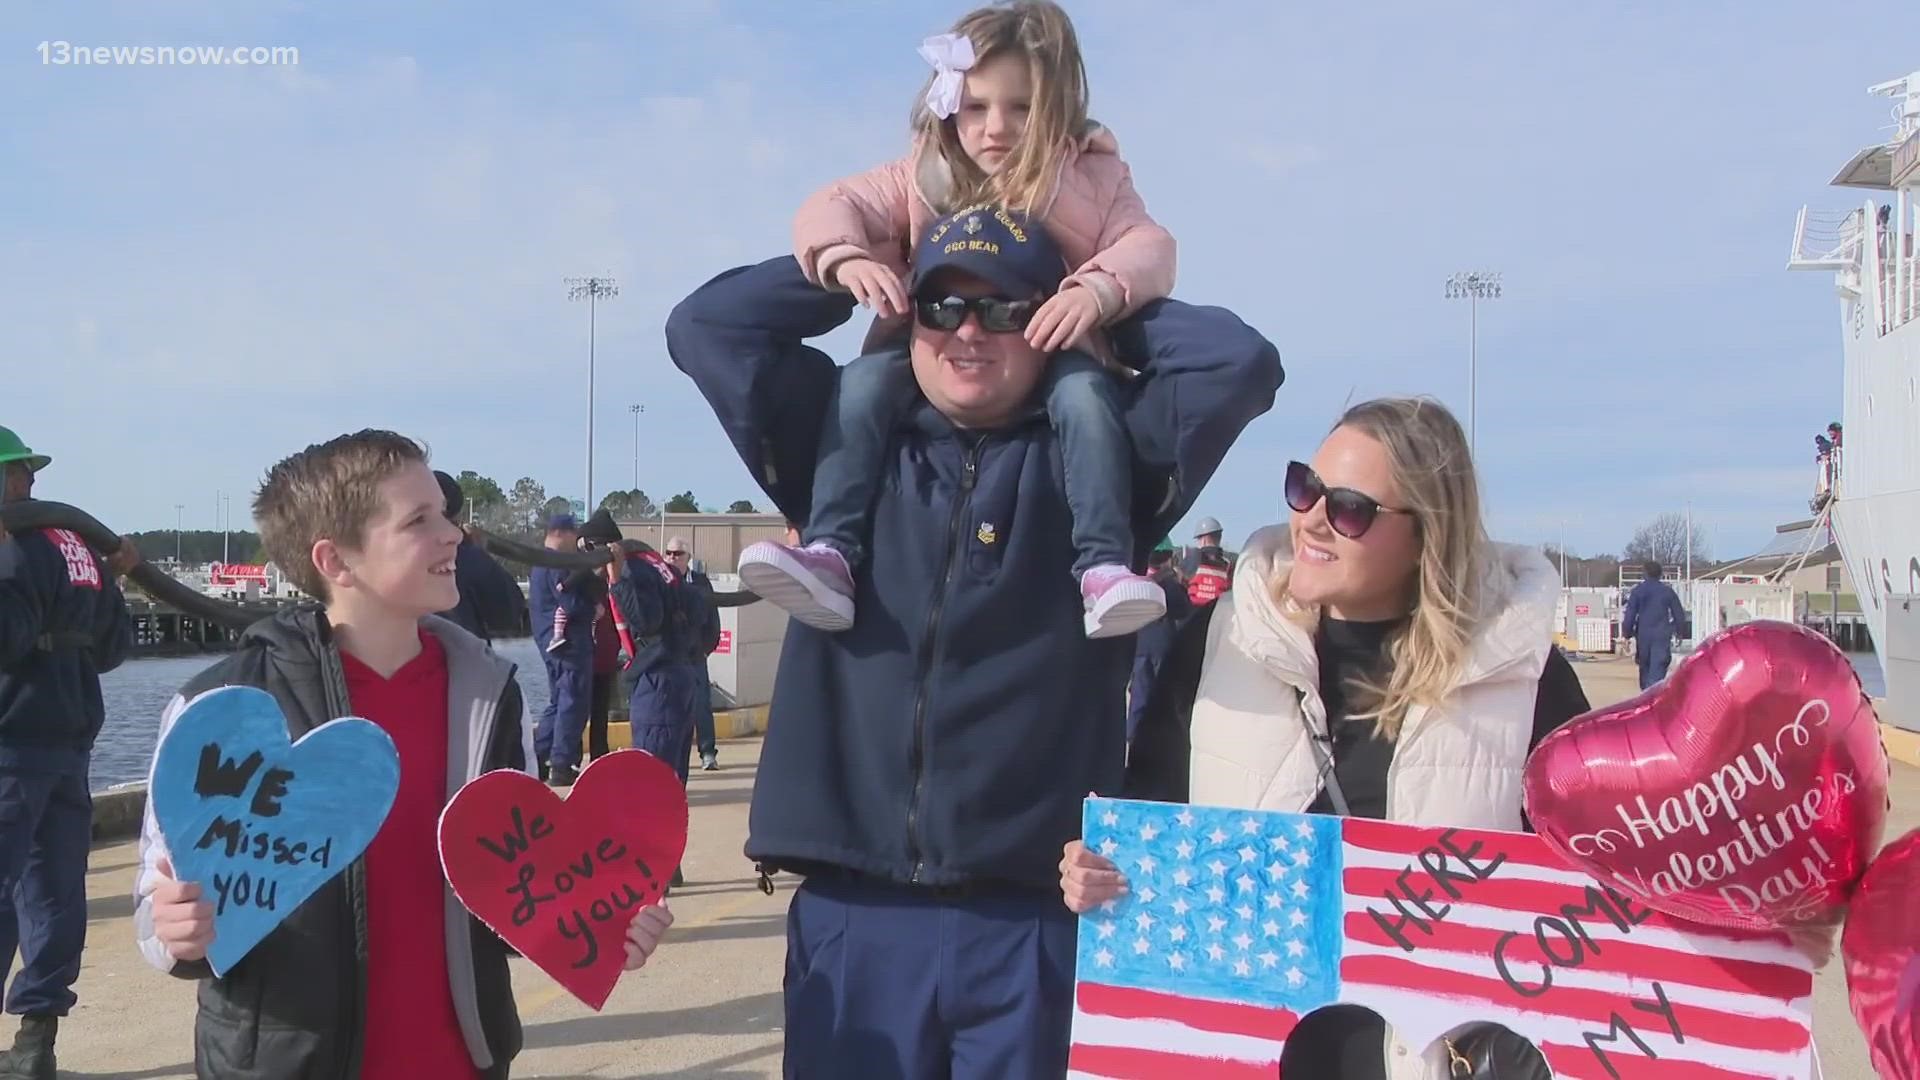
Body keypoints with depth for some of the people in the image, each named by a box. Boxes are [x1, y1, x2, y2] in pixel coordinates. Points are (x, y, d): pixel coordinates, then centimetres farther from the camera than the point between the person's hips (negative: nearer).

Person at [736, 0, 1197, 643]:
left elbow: (1150, 246, -14)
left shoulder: (1091, 177, 0)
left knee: (1086, 395, -35)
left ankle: (1105, 567, -40)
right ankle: (830, 554, -34)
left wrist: (1097, 289, -38)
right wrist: (846, 258, -28)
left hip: (1049, 356, -2)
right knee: (864, 380, -26)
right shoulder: (926, 177, 4)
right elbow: (831, 208, -2)